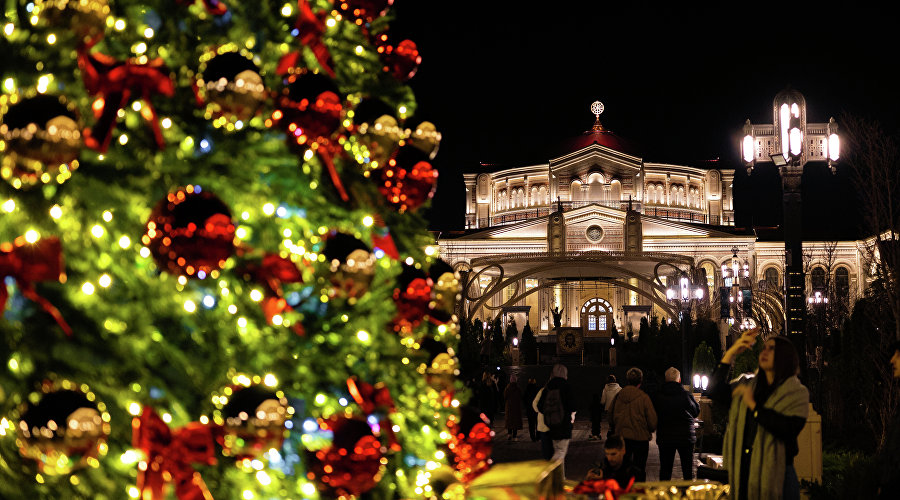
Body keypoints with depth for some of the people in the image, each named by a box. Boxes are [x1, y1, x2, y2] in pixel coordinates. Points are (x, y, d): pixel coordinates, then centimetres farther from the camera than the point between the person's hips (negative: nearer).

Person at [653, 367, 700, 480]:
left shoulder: (658, 396, -7)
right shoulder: (686, 395, -12)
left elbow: (654, 416, 1)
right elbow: (696, 412, 3)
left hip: (664, 437, 1)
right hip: (685, 436, -1)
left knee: (665, 469, 9)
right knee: (688, 468, 8)